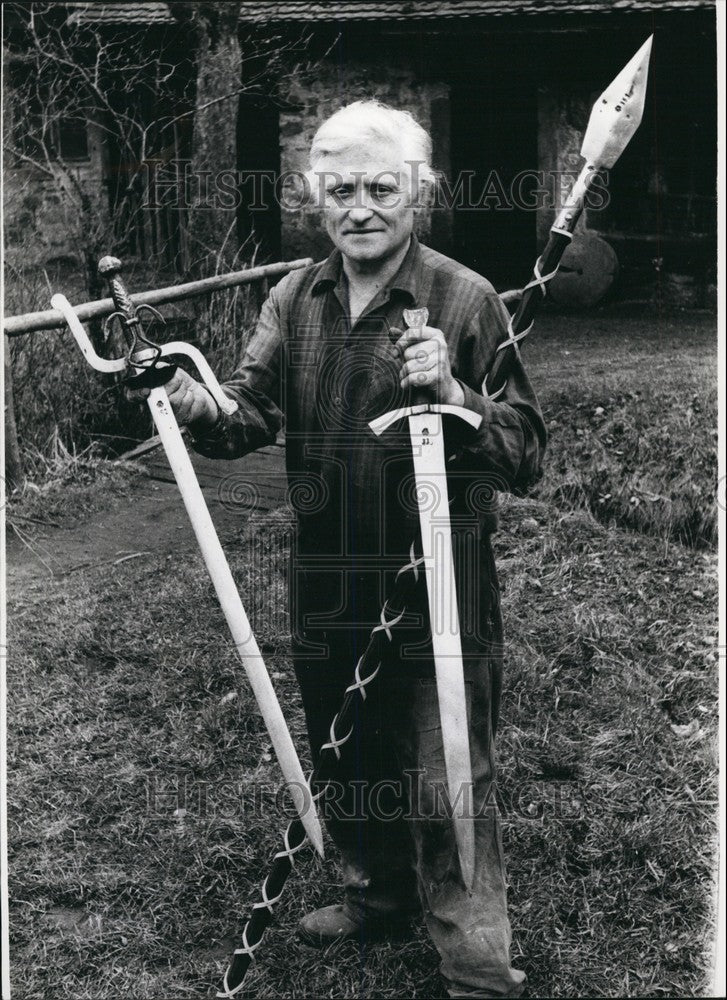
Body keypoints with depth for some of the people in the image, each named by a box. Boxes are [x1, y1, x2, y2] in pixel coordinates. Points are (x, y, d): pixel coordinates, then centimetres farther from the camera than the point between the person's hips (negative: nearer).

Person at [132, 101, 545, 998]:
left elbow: (526, 454, -14)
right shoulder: (295, 300, 5)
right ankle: (378, 896, 46)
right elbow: (250, 415, -2)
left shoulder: (467, 301, -11)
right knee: (344, 758, 21)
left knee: (447, 782, 0)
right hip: (326, 588, 6)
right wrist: (199, 406, -24)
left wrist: (453, 396, -32)